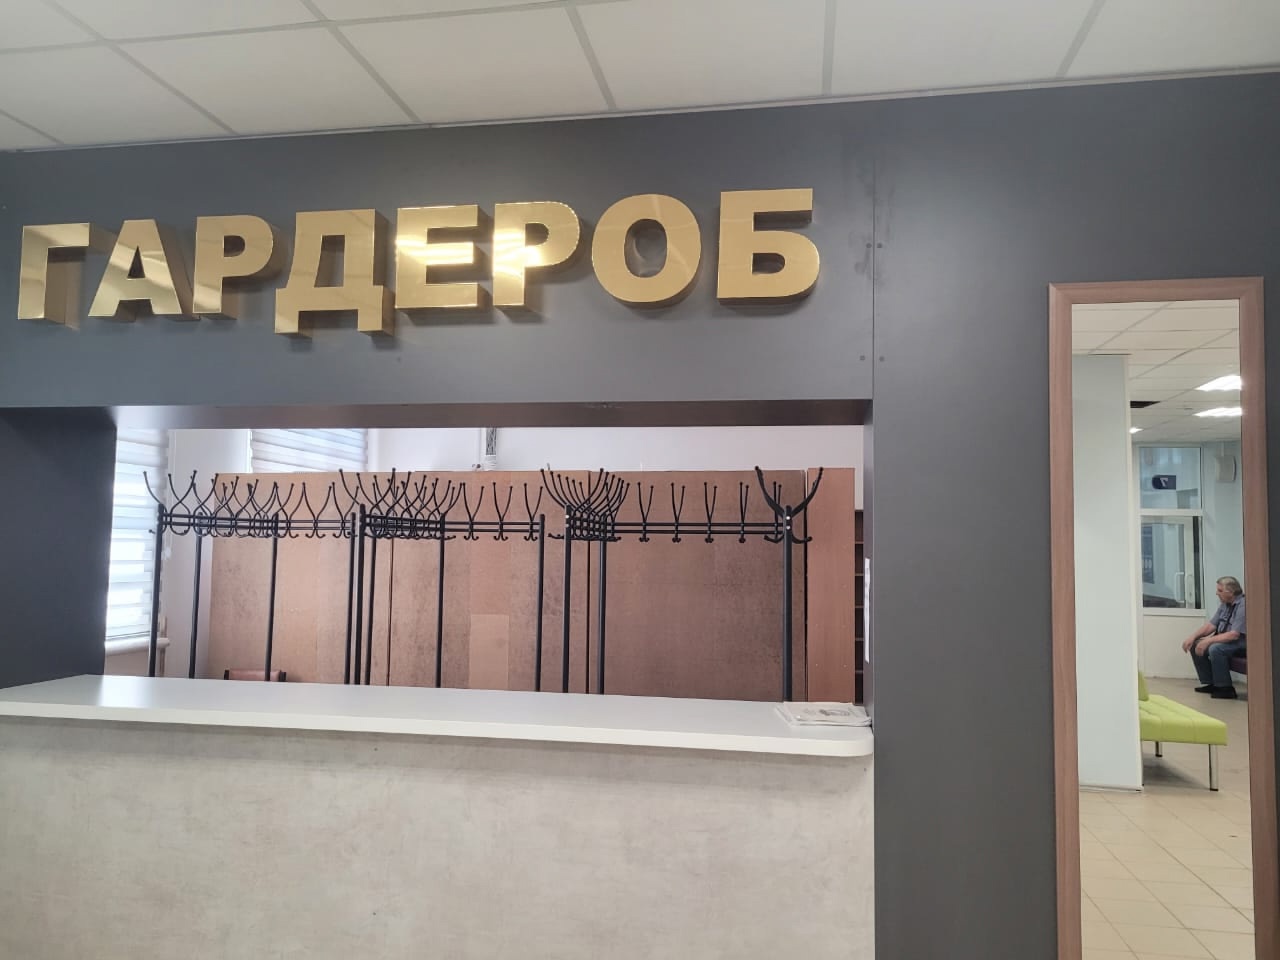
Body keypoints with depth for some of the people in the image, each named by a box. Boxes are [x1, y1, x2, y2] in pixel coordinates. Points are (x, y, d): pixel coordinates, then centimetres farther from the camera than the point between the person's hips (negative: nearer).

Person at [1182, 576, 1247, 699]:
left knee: (1215, 649, -33)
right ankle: (1210, 683, 7)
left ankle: (1226, 689, -18)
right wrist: (1193, 637, -5)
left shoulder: (1243, 605, -22)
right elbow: (1211, 625, 10)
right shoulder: (1224, 604, 6)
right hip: (1224, 639, 10)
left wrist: (1208, 641, -27)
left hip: (1241, 642, -10)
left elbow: (1233, 635, -30)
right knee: (1195, 645, 1)